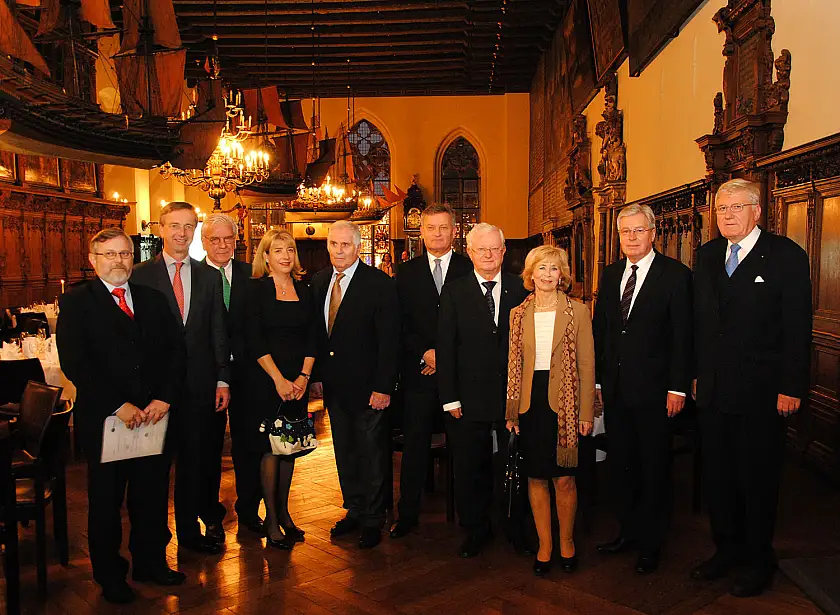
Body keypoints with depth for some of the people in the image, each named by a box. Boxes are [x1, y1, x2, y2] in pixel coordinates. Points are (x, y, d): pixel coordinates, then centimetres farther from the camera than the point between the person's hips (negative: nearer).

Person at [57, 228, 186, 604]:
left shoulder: (153, 300, 10)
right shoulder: (76, 302, -2)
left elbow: (176, 350, 6)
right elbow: (74, 363, -11)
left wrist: (164, 398, -8)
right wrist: (117, 406, -17)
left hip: (154, 415, 3)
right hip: (104, 419, -3)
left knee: (152, 496, 12)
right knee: (106, 502, 12)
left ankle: (150, 563, 32)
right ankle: (110, 576, 30)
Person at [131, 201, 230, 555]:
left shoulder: (208, 277, 7)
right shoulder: (141, 275, -1)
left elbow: (218, 331, 7)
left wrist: (223, 380, 1)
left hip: (200, 380, 3)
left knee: (199, 455, 10)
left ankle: (190, 527, 29)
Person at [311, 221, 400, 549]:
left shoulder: (379, 284, -12)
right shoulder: (318, 282, 7)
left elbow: (389, 340, -14)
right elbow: (317, 332, 12)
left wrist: (383, 387, -17)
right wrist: (317, 375, 7)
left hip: (367, 387, -6)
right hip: (335, 386, 6)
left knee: (372, 454, 6)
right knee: (344, 453, 17)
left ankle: (373, 519, 22)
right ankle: (353, 510, 33)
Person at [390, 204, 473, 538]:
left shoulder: (471, 269, 3)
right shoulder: (406, 272, 9)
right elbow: (400, 325, 5)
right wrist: (426, 353, -8)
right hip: (418, 372, 1)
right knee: (414, 446, 7)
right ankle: (408, 514, 20)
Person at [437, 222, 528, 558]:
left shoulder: (521, 290, 2)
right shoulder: (454, 292, 0)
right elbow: (445, 349, -2)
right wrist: (450, 398, -7)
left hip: (513, 396, 0)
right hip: (469, 400, 0)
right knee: (470, 469, 11)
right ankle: (476, 530, 31)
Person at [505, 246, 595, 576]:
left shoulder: (578, 311, 0)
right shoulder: (518, 313, 7)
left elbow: (587, 365, -1)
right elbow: (514, 365, 9)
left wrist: (586, 413, -6)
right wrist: (511, 410, 6)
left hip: (564, 403, -2)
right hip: (530, 403, 2)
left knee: (564, 478, 2)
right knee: (536, 478, 7)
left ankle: (566, 542, 24)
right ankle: (544, 545, 22)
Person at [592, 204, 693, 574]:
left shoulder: (675, 275, -7)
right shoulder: (610, 275, 10)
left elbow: (682, 335, -9)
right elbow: (599, 330, 11)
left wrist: (678, 387, -13)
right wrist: (596, 380, 8)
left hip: (653, 391, -5)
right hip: (614, 389, 5)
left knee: (654, 469, 7)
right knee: (620, 464, 15)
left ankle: (651, 543, 22)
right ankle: (628, 531, 32)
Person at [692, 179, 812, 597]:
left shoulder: (786, 256, -8)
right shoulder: (708, 256, 8)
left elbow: (797, 327, -10)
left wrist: (792, 388, -14)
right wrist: (696, 373, 8)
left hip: (761, 393, -5)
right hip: (713, 391, 5)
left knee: (757, 480, 7)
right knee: (717, 476, 15)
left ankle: (759, 560, 26)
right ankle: (727, 550, 32)